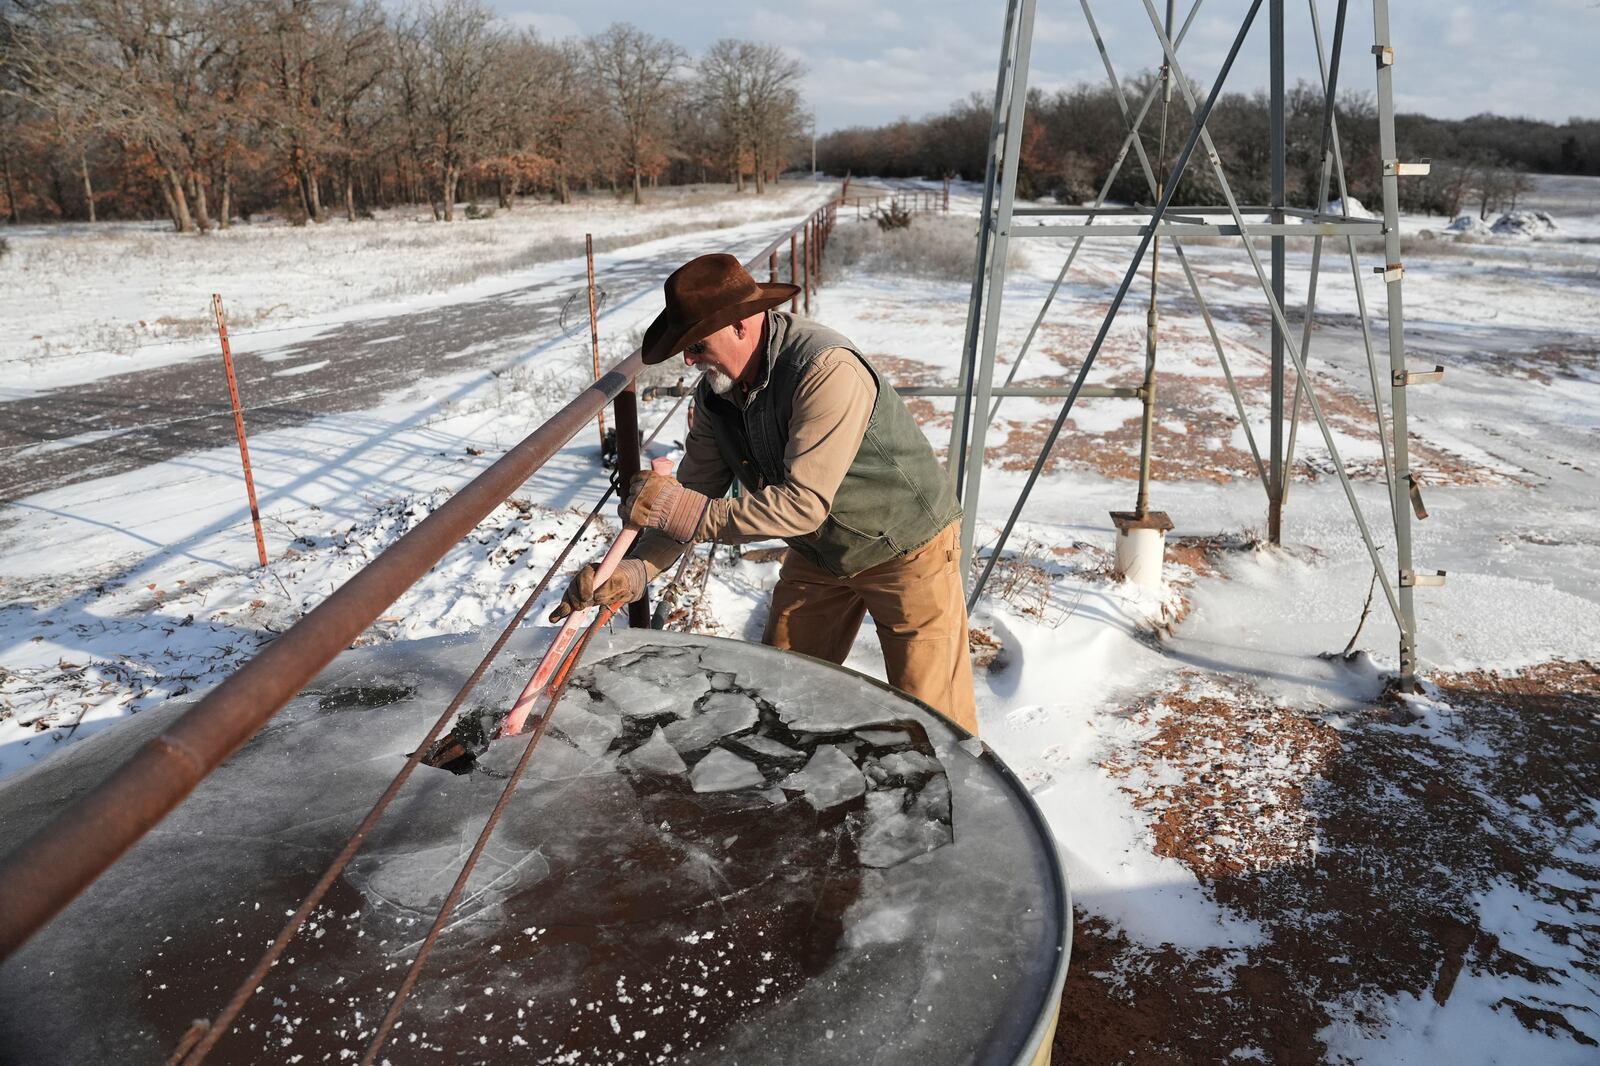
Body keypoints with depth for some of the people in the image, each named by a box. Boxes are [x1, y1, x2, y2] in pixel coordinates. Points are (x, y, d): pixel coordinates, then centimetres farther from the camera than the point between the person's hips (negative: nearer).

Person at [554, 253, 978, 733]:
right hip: (818, 554, 7)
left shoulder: (827, 371, -32)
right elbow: (695, 491, -5)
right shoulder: (714, 394, -7)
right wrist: (636, 569, -20)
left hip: (907, 550, -7)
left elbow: (804, 503, -35)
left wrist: (686, 512, -36)